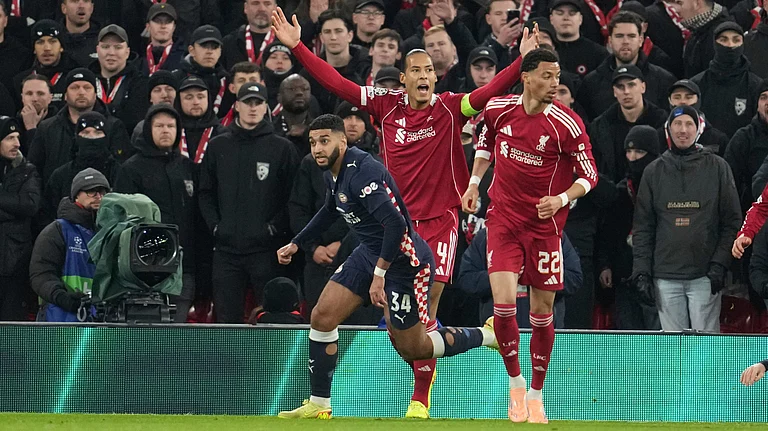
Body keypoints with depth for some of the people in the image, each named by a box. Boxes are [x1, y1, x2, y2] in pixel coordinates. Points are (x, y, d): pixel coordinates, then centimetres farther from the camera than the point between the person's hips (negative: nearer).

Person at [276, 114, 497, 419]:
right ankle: (319, 405, 10)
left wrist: (380, 274, -31)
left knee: (411, 348, 1)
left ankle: (487, 335, 21)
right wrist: (296, 243, 29)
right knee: (322, 317, 1)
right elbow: (331, 210, 27)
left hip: (404, 261, -9)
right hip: (370, 253, 9)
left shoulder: (361, 172, -27)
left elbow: (395, 223, -34)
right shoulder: (332, 171, 3)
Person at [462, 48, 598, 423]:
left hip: (544, 223, -1)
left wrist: (562, 199, -23)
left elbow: (589, 175, -7)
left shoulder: (566, 124, -14)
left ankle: (535, 396, 22)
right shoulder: (499, 109, -5)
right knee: (504, 303, -14)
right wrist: (474, 183, 12)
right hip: (503, 219, 1)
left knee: (542, 311, 5)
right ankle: (515, 382, 8)